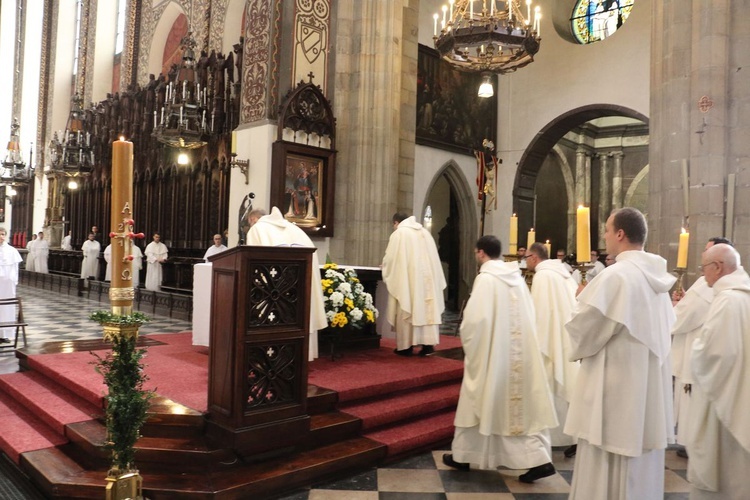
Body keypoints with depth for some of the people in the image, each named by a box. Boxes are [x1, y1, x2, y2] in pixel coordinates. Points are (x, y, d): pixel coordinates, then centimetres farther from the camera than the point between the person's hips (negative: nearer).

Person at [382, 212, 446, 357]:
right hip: (427, 277, 5)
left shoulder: (398, 234, -3)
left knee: (407, 310, 2)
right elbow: (432, 258, 16)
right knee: (427, 308, 5)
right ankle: (428, 343, 2)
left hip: (407, 279, -5)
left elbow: (389, 259, -2)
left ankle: (406, 346, 7)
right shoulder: (425, 232, 13)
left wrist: (387, 273, 16)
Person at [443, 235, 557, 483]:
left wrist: (468, 344, -4)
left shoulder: (486, 278, -15)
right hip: (519, 352, 6)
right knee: (524, 405, 11)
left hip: (491, 352, -6)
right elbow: (528, 316, 10)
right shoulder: (517, 276, 6)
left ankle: (463, 455, 23)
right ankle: (539, 460, 6)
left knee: (479, 404, 8)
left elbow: (475, 318, -21)